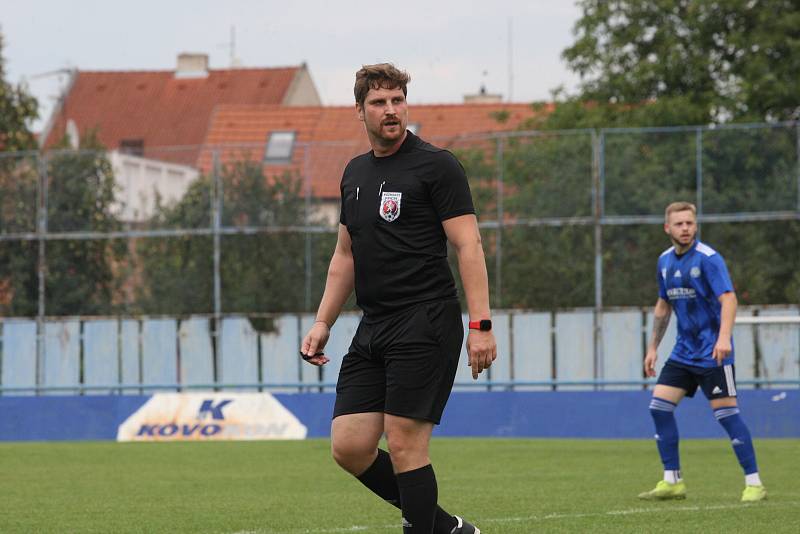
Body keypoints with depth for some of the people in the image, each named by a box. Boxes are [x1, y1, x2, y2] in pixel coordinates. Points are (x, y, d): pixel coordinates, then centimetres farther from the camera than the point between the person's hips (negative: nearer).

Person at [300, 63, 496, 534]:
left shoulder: (435, 164, -5)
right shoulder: (356, 173, 17)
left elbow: (468, 245, -10)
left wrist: (481, 324, -18)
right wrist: (323, 323, 18)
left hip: (425, 323, -7)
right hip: (373, 328, 7)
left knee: (404, 443, -11)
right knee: (349, 446, 1)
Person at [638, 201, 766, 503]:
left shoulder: (708, 258, -13)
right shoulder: (665, 261, 9)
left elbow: (728, 298, -23)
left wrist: (724, 337, -37)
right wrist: (653, 347, 19)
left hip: (712, 352, -7)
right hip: (684, 351, 7)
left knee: (726, 412, -10)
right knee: (659, 406, -1)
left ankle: (754, 484, -3)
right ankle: (672, 482, 7)